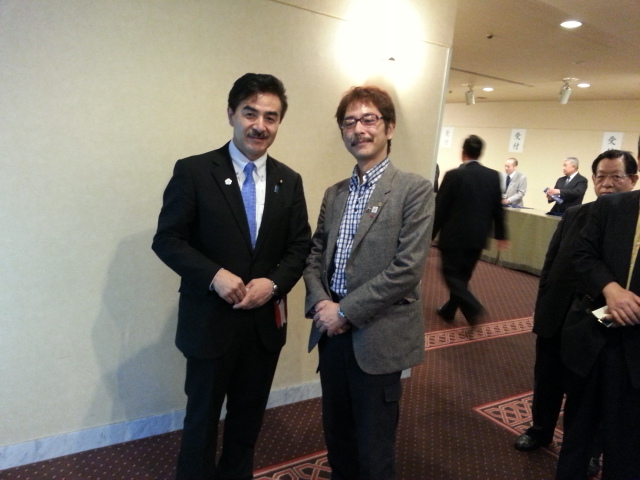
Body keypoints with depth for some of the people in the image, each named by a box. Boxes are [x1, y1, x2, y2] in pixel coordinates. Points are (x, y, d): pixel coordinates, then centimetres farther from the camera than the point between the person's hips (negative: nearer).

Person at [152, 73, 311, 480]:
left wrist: (273, 283, -14)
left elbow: (300, 246, 4)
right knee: (203, 417, 13)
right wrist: (215, 275, -23)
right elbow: (167, 239, -9)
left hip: (266, 320, 4)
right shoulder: (193, 171, -8)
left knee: (249, 417, 20)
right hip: (210, 320, -3)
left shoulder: (289, 181, 5)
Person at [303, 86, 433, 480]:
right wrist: (320, 302, -7)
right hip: (332, 332, 6)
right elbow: (316, 254, 11)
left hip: (378, 338, -5)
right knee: (337, 435, 20)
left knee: (373, 448, 10)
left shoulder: (414, 189, -9)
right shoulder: (334, 194, 10)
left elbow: (407, 268, -17)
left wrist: (346, 311, -15)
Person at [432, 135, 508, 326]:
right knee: (462, 275, 16)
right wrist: (500, 234, 17)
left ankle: (473, 308, -11)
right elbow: (498, 208, 7)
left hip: (454, 235, -5)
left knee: (452, 274, 5)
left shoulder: (453, 175, -13)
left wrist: (430, 234, 0)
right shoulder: (493, 176, 1)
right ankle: (449, 310, 27)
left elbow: (440, 208, -9)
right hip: (478, 236, 5)